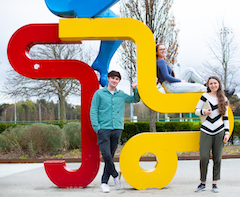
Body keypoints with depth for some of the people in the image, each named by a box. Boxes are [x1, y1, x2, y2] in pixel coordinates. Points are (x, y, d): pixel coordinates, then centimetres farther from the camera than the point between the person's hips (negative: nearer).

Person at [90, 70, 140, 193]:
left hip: (117, 129, 3)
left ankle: (104, 182, 12)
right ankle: (115, 175, 11)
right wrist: (96, 127, -9)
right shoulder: (99, 93, 4)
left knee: (111, 155, 4)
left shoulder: (121, 95, 12)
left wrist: (135, 89, 5)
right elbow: (93, 111, 1)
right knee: (106, 155, -13)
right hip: (103, 129, -3)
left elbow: (135, 100, 25)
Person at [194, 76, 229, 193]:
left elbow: (225, 117, 13)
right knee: (204, 158, -8)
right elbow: (196, 110, 7)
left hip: (219, 131, 2)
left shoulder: (224, 99, 10)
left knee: (217, 159, 2)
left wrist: (227, 132, 5)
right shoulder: (205, 96, 4)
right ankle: (203, 183, 6)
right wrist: (203, 112, -15)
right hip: (206, 131, -2)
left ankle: (214, 184, 11)